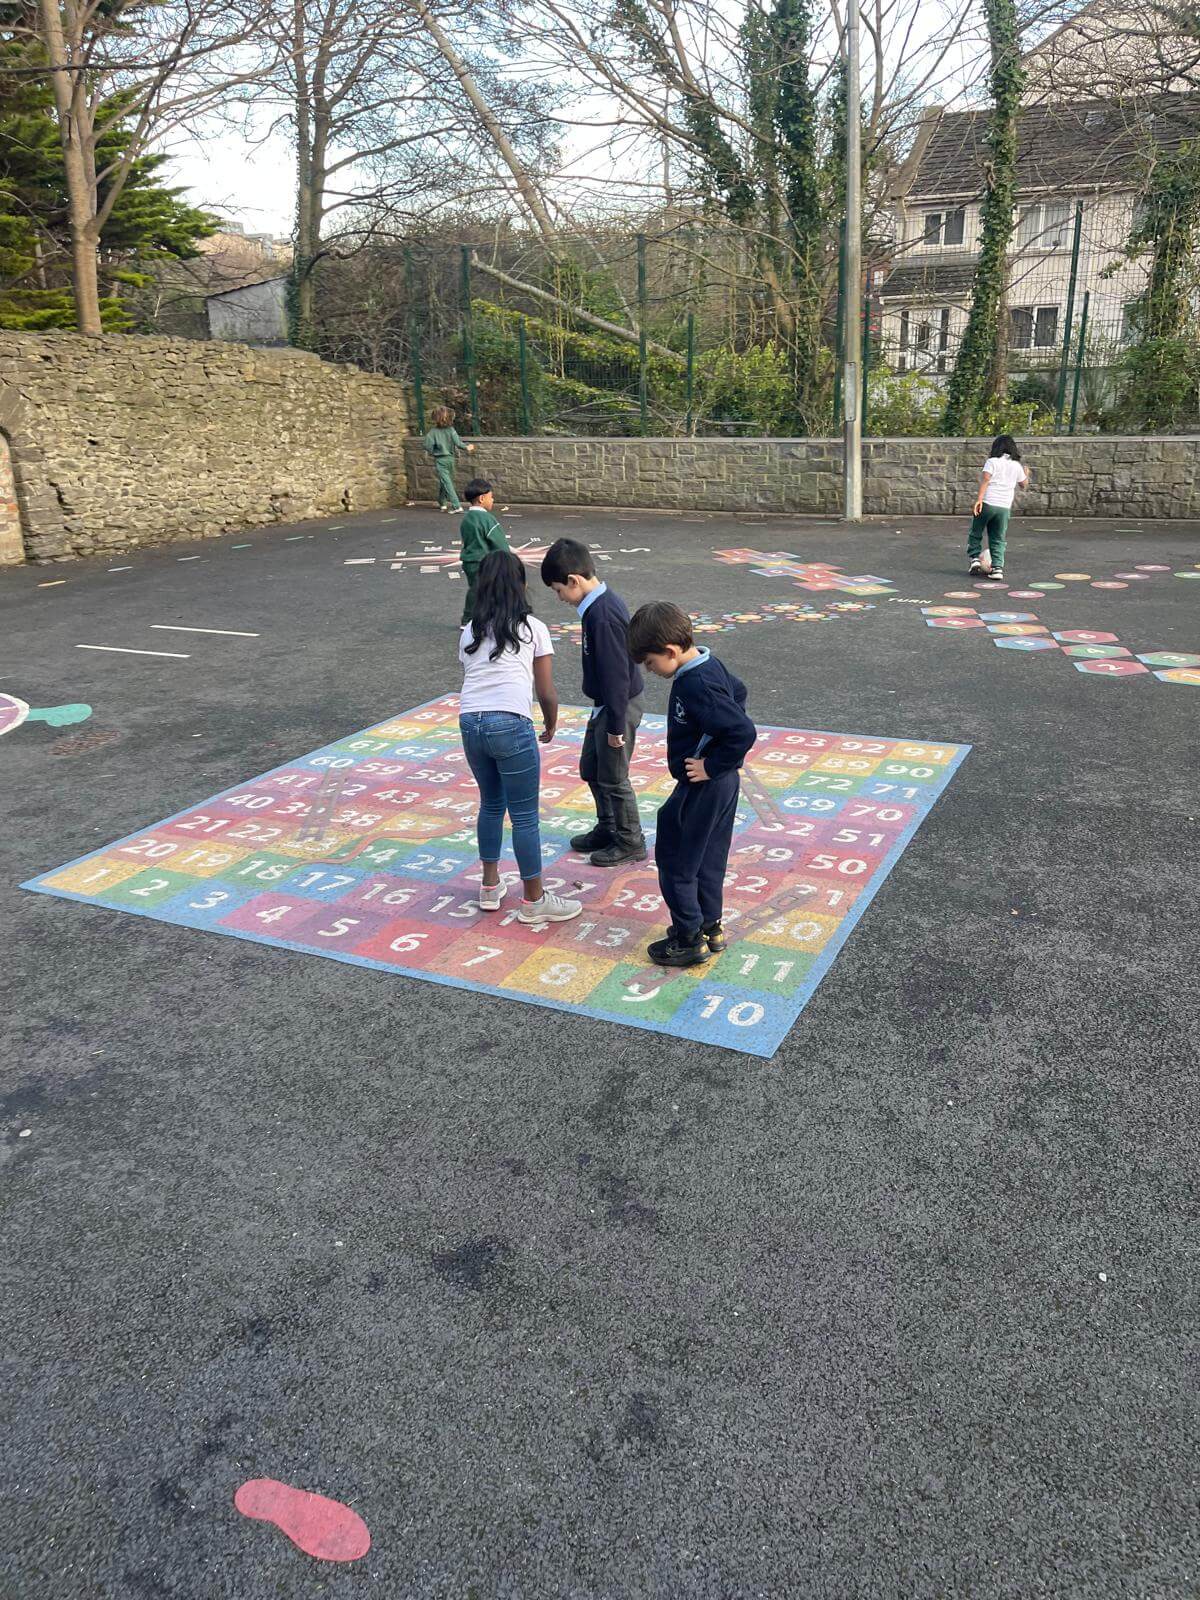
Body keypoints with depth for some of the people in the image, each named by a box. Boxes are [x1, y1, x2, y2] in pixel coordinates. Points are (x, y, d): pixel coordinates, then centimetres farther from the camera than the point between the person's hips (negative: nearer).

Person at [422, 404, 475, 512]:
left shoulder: (433, 431, -11)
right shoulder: (451, 430, -6)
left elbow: (427, 444, -17)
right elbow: (458, 443, -12)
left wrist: (432, 452, 3)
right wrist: (467, 447, 6)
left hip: (440, 460, -4)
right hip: (450, 458, 4)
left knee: (447, 482, -5)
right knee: (444, 481, 21)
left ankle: (457, 506, -13)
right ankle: (442, 503, 32)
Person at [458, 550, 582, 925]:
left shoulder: (470, 631, 18)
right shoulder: (533, 628, 7)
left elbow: (472, 680, 18)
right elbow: (546, 693, 7)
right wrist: (551, 726, 24)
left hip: (469, 723, 5)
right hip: (509, 725, -5)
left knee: (491, 804, 23)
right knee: (524, 816, 5)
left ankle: (490, 887, 34)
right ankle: (533, 901, 15)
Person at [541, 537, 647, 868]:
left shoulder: (603, 615, -27)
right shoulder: (601, 603, 4)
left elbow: (616, 674, -25)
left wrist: (616, 725, -20)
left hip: (619, 706, -10)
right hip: (606, 703, 10)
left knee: (613, 778, 4)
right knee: (590, 768, 21)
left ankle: (630, 842, 20)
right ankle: (607, 828, 36)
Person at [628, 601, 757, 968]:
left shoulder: (696, 687, -27)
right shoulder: (709, 664, 2)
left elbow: (744, 732, -33)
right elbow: (738, 691, 23)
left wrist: (711, 766, -21)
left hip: (701, 787, -10)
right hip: (722, 783, 10)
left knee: (674, 859, 4)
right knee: (708, 856, 20)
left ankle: (690, 939, 12)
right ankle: (711, 926, 33)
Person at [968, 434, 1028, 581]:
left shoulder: (992, 462, -1)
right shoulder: (1016, 465, 12)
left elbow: (985, 480, -14)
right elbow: (1024, 482, 28)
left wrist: (979, 499, -20)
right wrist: (1026, 473, 49)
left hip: (987, 503, -3)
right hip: (1004, 507, 4)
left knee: (975, 533, 14)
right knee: (998, 539, 10)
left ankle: (974, 558, 6)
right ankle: (997, 567, 1)